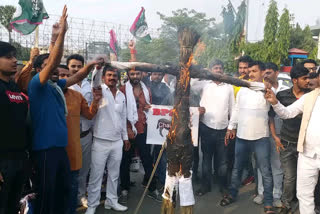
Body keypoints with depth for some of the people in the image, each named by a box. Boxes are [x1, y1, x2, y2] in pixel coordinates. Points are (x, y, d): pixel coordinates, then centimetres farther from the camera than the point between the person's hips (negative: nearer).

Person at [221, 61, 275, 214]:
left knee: (265, 171, 3)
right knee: (237, 168, 17)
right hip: (241, 136, 4)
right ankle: (232, 194, 34)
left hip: (261, 138, -4)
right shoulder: (242, 90, 9)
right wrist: (231, 127, 15)